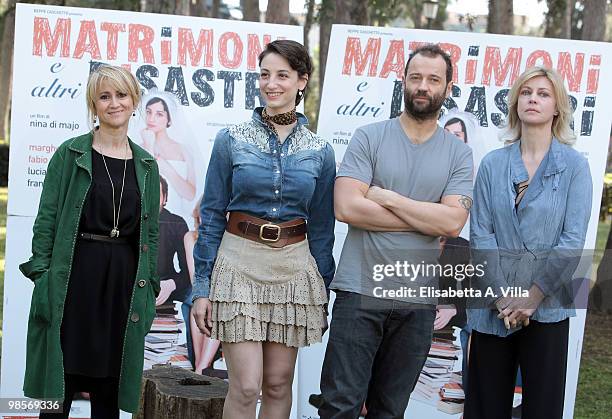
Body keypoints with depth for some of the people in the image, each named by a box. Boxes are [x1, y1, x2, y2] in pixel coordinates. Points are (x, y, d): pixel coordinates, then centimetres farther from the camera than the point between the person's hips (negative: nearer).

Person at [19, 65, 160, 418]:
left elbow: (151, 231, 13)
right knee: (60, 386, -1)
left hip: (125, 281, 3)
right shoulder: (70, 154, 2)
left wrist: (149, 289, 7)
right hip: (74, 276, -3)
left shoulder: (146, 165, 11)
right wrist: (41, 275, -8)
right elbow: (47, 219, 0)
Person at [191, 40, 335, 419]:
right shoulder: (232, 140, -1)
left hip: (294, 269, 2)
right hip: (240, 263, -2)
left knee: (278, 383, 9)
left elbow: (321, 228, 10)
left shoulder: (320, 152, 4)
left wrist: (323, 295, 10)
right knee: (246, 387, -6)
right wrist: (202, 287, -2)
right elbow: (212, 216, 1)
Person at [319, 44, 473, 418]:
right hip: (360, 291, -2)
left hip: (418, 300, 2)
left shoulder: (458, 153, 6)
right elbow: (346, 207, -12)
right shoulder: (369, 138, 1)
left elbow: (453, 222, -8)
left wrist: (386, 197, -10)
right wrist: (427, 219, -9)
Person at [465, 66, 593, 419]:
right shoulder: (493, 164, 6)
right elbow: (481, 235, 1)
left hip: (547, 307, -2)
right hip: (493, 306, 2)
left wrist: (533, 296, -11)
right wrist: (500, 296, -9)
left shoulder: (574, 165, -1)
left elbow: (573, 240, -7)